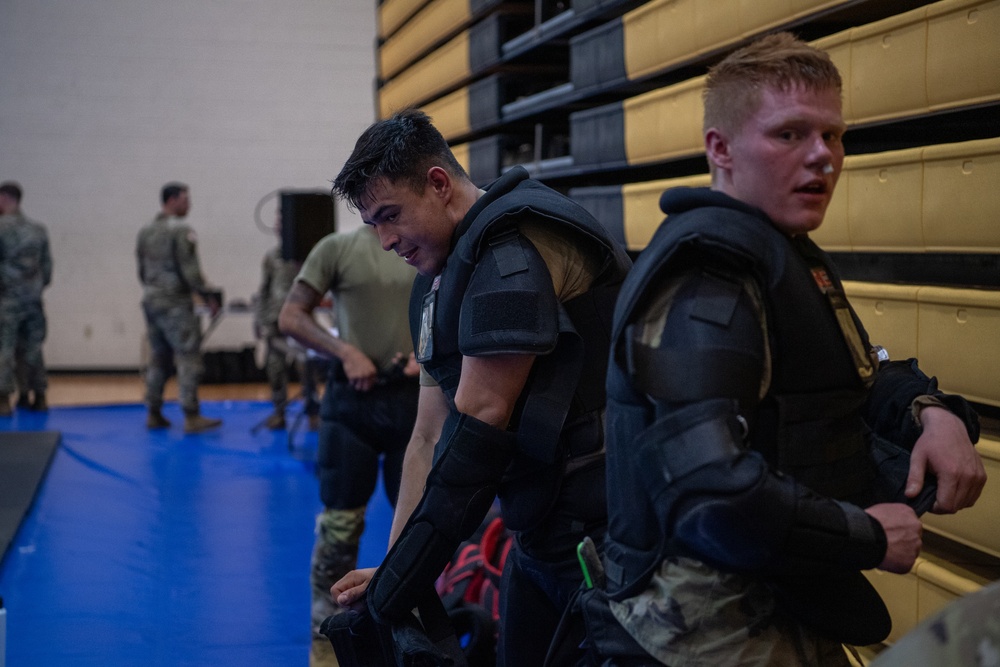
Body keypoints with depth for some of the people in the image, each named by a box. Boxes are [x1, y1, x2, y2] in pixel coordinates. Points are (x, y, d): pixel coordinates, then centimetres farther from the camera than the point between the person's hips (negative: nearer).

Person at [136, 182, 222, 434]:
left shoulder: (145, 232, 12)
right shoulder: (181, 230, -13)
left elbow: (142, 271, 17)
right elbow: (190, 271, -17)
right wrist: (209, 297, -10)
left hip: (150, 301, 9)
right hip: (175, 304, -9)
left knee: (159, 358, 14)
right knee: (189, 358, -6)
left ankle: (154, 414, 16)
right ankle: (191, 417, -9)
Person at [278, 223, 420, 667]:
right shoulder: (338, 247, 0)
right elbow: (290, 317, -1)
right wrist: (345, 352, -13)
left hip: (414, 402, 2)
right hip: (352, 400, -2)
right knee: (339, 525, 1)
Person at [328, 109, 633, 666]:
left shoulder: (513, 246, -17)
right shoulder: (437, 286, 13)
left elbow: (480, 424, -20)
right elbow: (431, 439, 13)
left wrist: (398, 589, -15)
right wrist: (392, 573, 8)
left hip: (607, 536, -9)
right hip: (542, 536, 9)